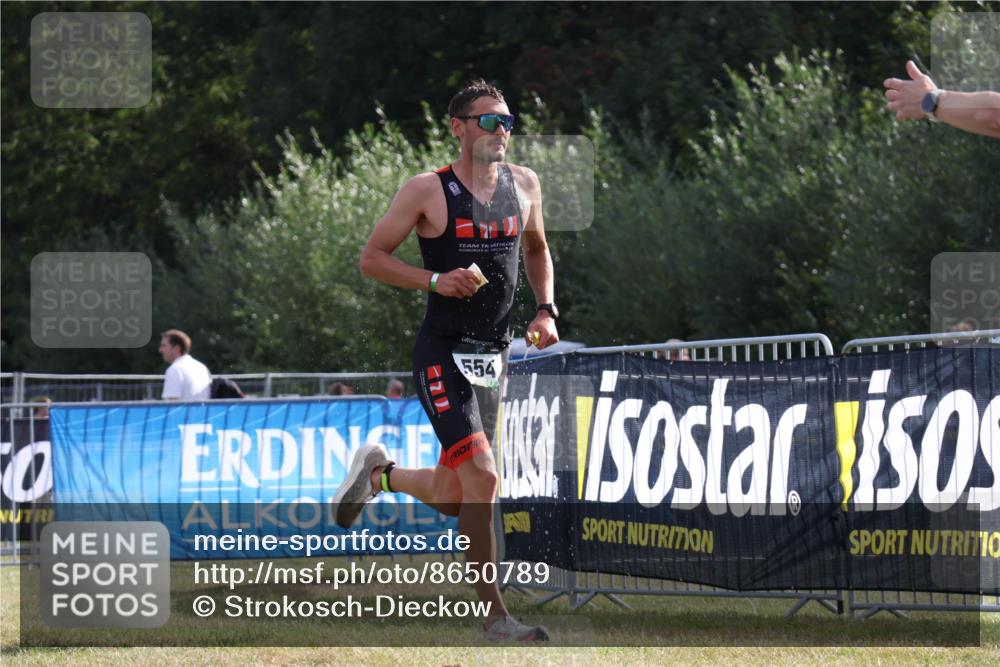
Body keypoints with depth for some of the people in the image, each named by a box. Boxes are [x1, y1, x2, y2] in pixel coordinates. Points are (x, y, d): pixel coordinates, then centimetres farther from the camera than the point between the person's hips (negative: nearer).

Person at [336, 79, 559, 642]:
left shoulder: (524, 185, 8)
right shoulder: (428, 191, -7)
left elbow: (537, 249, 26)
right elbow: (372, 258, -3)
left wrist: (546, 309, 11)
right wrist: (435, 280, -17)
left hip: (493, 357, 6)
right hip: (443, 356, -6)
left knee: (450, 498, 9)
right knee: (482, 478, -18)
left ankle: (380, 474, 41)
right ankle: (495, 614, -11)